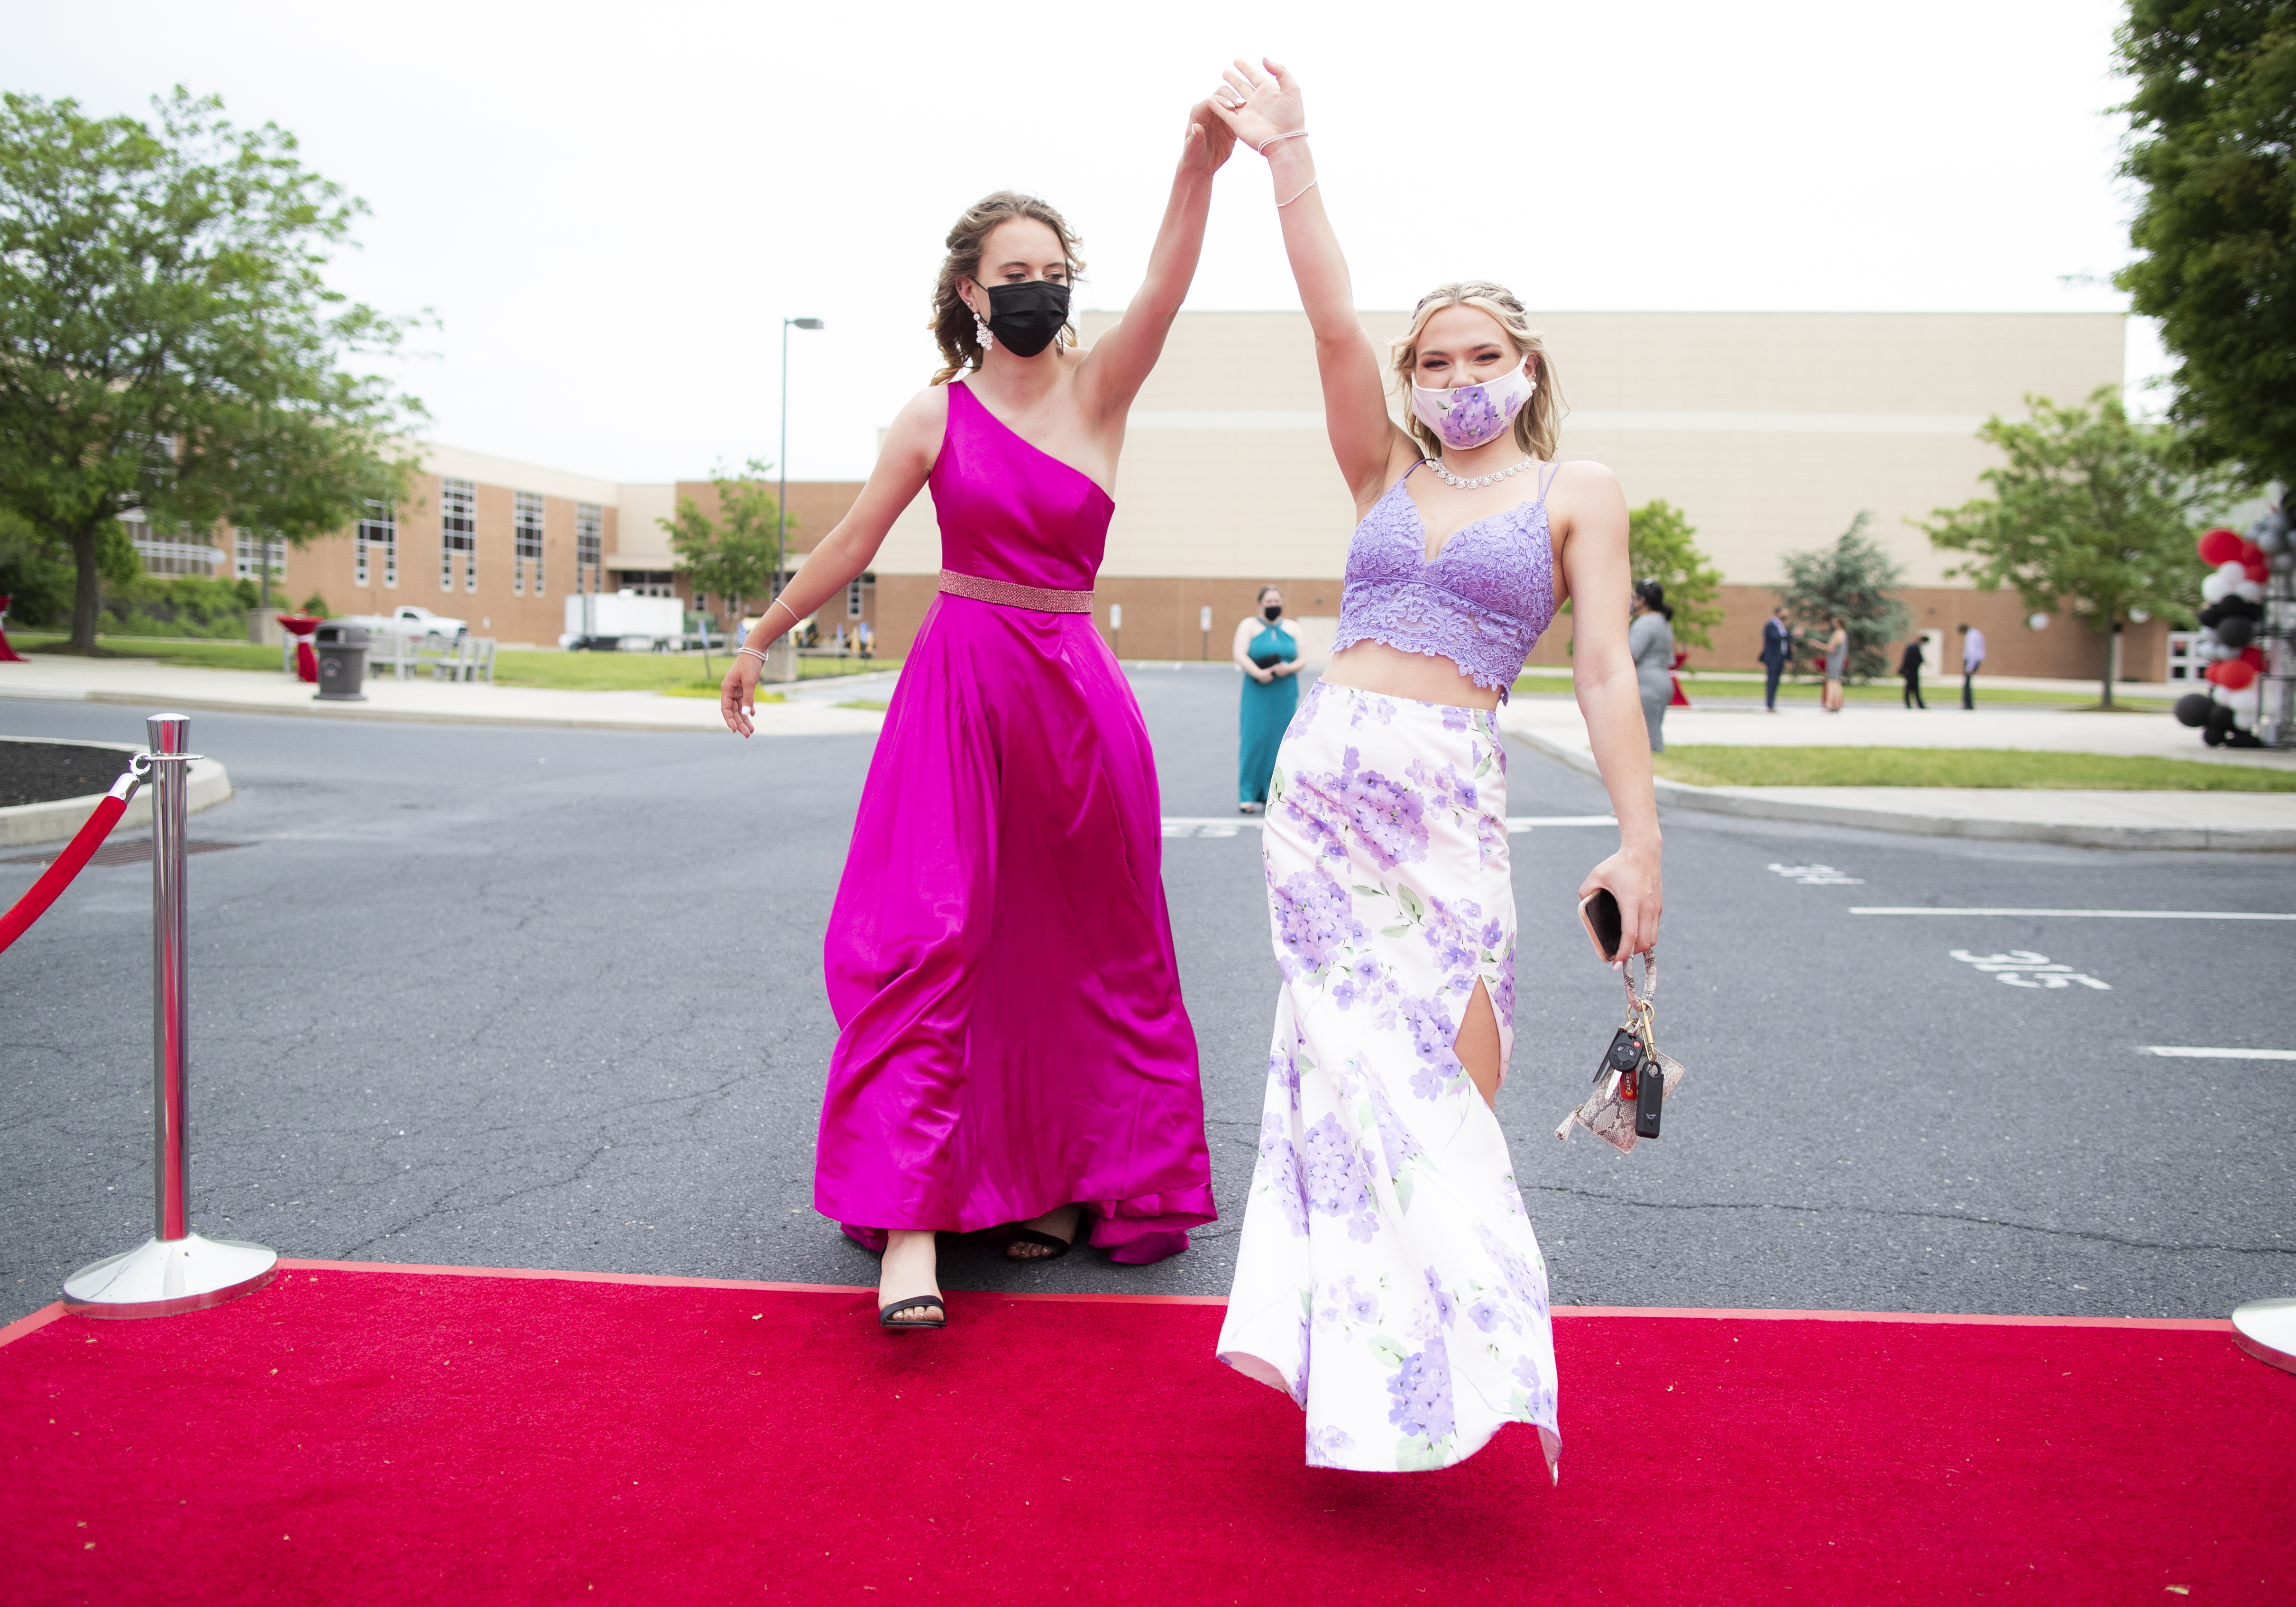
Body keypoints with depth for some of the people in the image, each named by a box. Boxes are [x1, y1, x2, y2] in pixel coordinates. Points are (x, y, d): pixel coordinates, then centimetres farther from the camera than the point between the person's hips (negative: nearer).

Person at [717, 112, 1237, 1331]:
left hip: (1074, 690, 2)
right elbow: (850, 545, 10)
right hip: (959, 680, -2)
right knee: (922, 939, -10)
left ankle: (1066, 1182, 23)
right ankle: (909, 1224, -9)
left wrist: (1200, 164, -33)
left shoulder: (1099, 391, 3)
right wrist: (761, 640, 17)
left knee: (1081, 952, 8)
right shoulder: (935, 417, 2)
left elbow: (1165, 288, -16)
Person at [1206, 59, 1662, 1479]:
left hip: (1452, 793, -2)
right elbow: (1334, 325, 3)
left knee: (1456, 1070, -4)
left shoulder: (1578, 495, 7)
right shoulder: (1389, 476, 14)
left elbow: (1606, 672, -2)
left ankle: (1459, 1338, 13)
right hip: (1323, 770, 2)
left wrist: (1640, 840, -9)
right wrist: (1288, 158, -4)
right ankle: (1381, 1352, 10)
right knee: (1368, 1054, 0)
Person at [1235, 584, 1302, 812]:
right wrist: (1259, 673, -22)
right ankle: (1248, 796, -2)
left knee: (1281, 741, 0)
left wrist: (1289, 668, -13)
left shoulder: (1292, 629, 14)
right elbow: (1240, 655, -7)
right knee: (1255, 740, -7)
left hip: (1286, 696, 3)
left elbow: (1302, 659, 8)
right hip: (1258, 694, -3)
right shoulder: (1249, 626, 5)